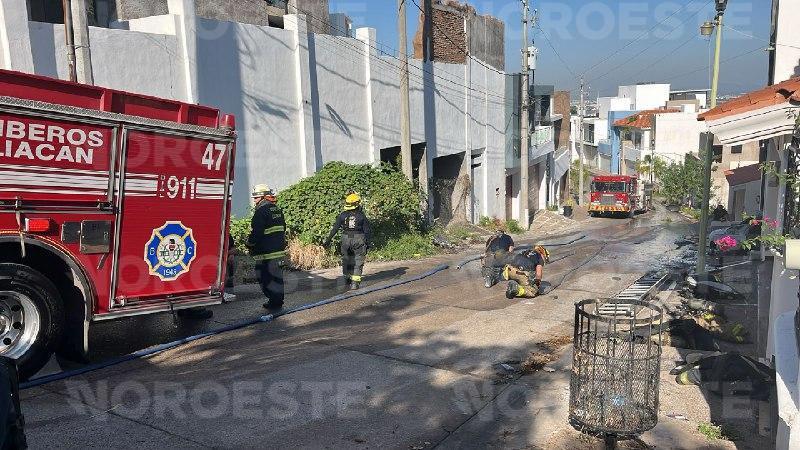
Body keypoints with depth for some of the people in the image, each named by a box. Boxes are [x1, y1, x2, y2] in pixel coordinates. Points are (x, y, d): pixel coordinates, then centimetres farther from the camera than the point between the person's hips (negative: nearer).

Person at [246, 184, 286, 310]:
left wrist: (250, 244, -4)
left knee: (266, 277, -1)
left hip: (266, 251, -9)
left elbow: (256, 232, -18)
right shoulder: (277, 209, 14)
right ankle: (278, 301, 20)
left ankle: (274, 301, 1)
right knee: (277, 275, 14)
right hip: (279, 249, 9)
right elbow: (283, 228, 22)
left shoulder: (262, 210, -14)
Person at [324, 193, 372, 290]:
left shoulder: (343, 215, 1)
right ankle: (355, 282, -5)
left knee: (347, 260, 17)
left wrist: (328, 240, 6)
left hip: (346, 240, 2)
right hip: (359, 240, -2)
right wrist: (367, 243, 6)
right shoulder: (362, 216, -3)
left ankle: (347, 278, 28)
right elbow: (367, 231, -2)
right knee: (358, 263, 3)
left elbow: (335, 229, 1)